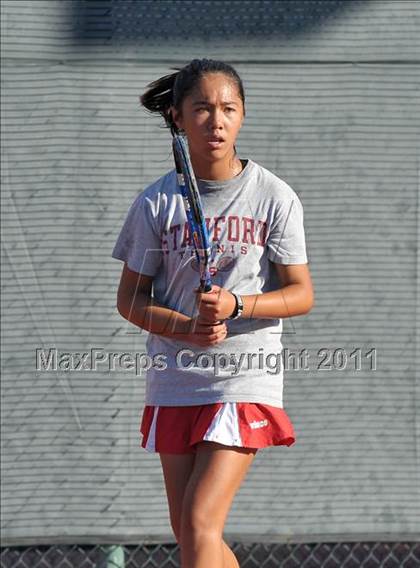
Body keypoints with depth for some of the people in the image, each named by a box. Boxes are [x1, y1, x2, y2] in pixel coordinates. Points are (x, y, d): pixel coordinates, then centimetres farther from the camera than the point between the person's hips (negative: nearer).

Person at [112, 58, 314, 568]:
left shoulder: (274, 197, -3)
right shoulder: (157, 202, 1)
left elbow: (301, 294, -2)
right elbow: (130, 299, 4)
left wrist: (234, 306, -20)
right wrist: (186, 327, -15)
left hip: (245, 379, -3)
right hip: (174, 382, 3)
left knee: (200, 522, -15)